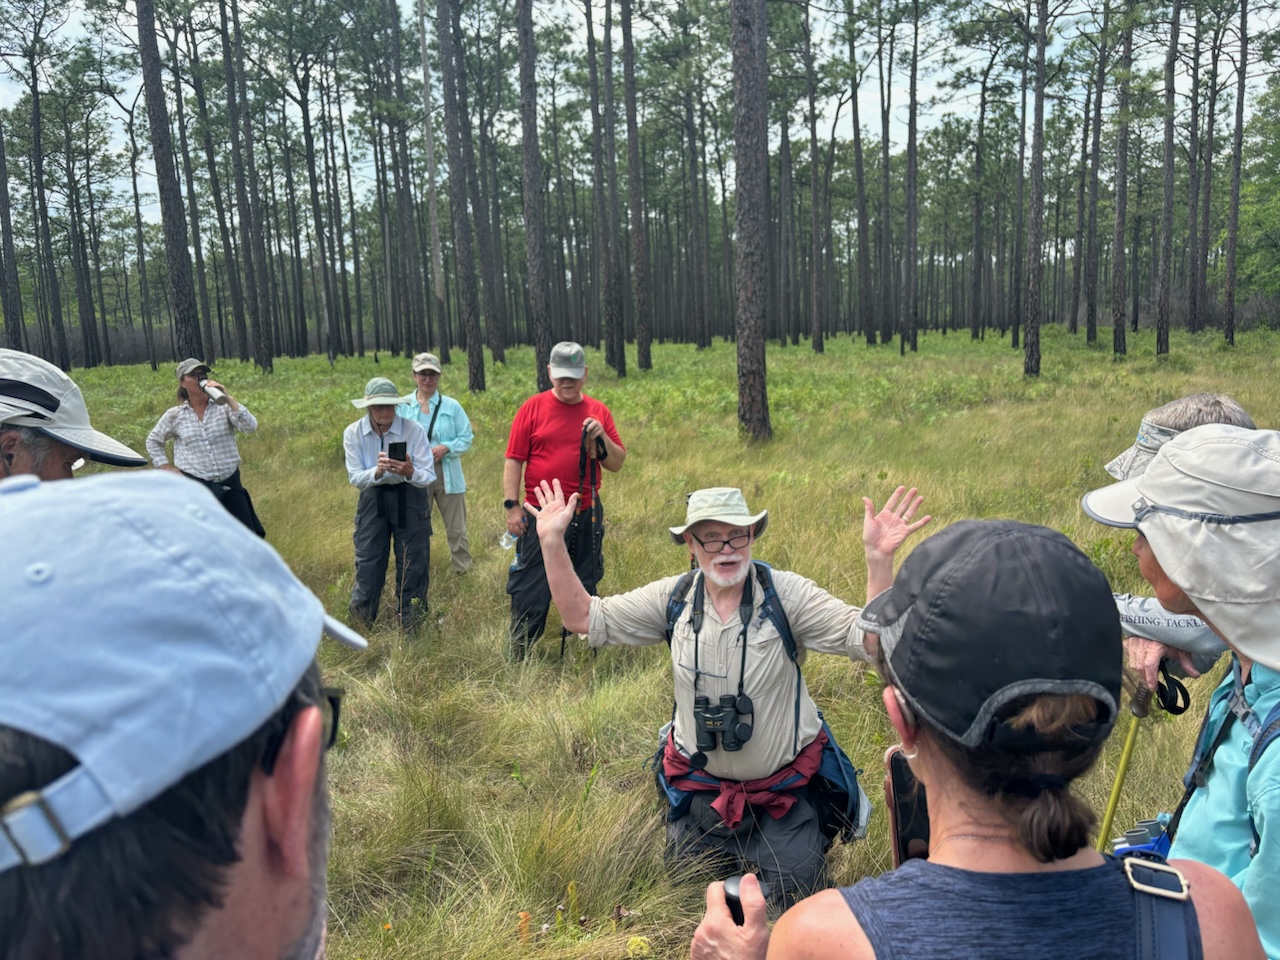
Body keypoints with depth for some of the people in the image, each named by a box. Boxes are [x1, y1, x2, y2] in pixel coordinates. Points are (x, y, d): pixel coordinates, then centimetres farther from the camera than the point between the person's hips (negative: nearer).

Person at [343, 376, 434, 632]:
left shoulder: (414, 430, -17)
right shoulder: (353, 433, -10)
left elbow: (429, 476, -16)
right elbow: (355, 478, -12)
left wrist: (409, 473, -39)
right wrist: (377, 471, -33)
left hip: (409, 498, -1)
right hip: (372, 498, 1)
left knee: (413, 565, 5)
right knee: (367, 561, 5)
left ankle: (409, 626, 23)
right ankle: (363, 616, 29)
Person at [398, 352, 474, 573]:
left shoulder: (452, 406, 0)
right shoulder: (402, 407, 0)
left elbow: (466, 438, 0)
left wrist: (446, 447, -16)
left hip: (447, 475, 0)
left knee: (456, 527, 9)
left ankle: (463, 569, 23)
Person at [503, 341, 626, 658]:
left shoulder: (599, 411, 6)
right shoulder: (533, 407, -1)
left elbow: (617, 463, 6)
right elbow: (514, 460, -3)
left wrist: (601, 437, -11)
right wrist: (512, 506, -9)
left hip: (587, 518, 3)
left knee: (585, 588, 14)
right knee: (530, 589, 2)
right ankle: (520, 657, 13)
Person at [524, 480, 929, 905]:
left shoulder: (785, 593, -19)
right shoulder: (673, 598, -10)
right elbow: (584, 617, -8)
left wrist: (879, 558, -40)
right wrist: (552, 541, -15)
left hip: (785, 793, -3)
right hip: (698, 788, 3)